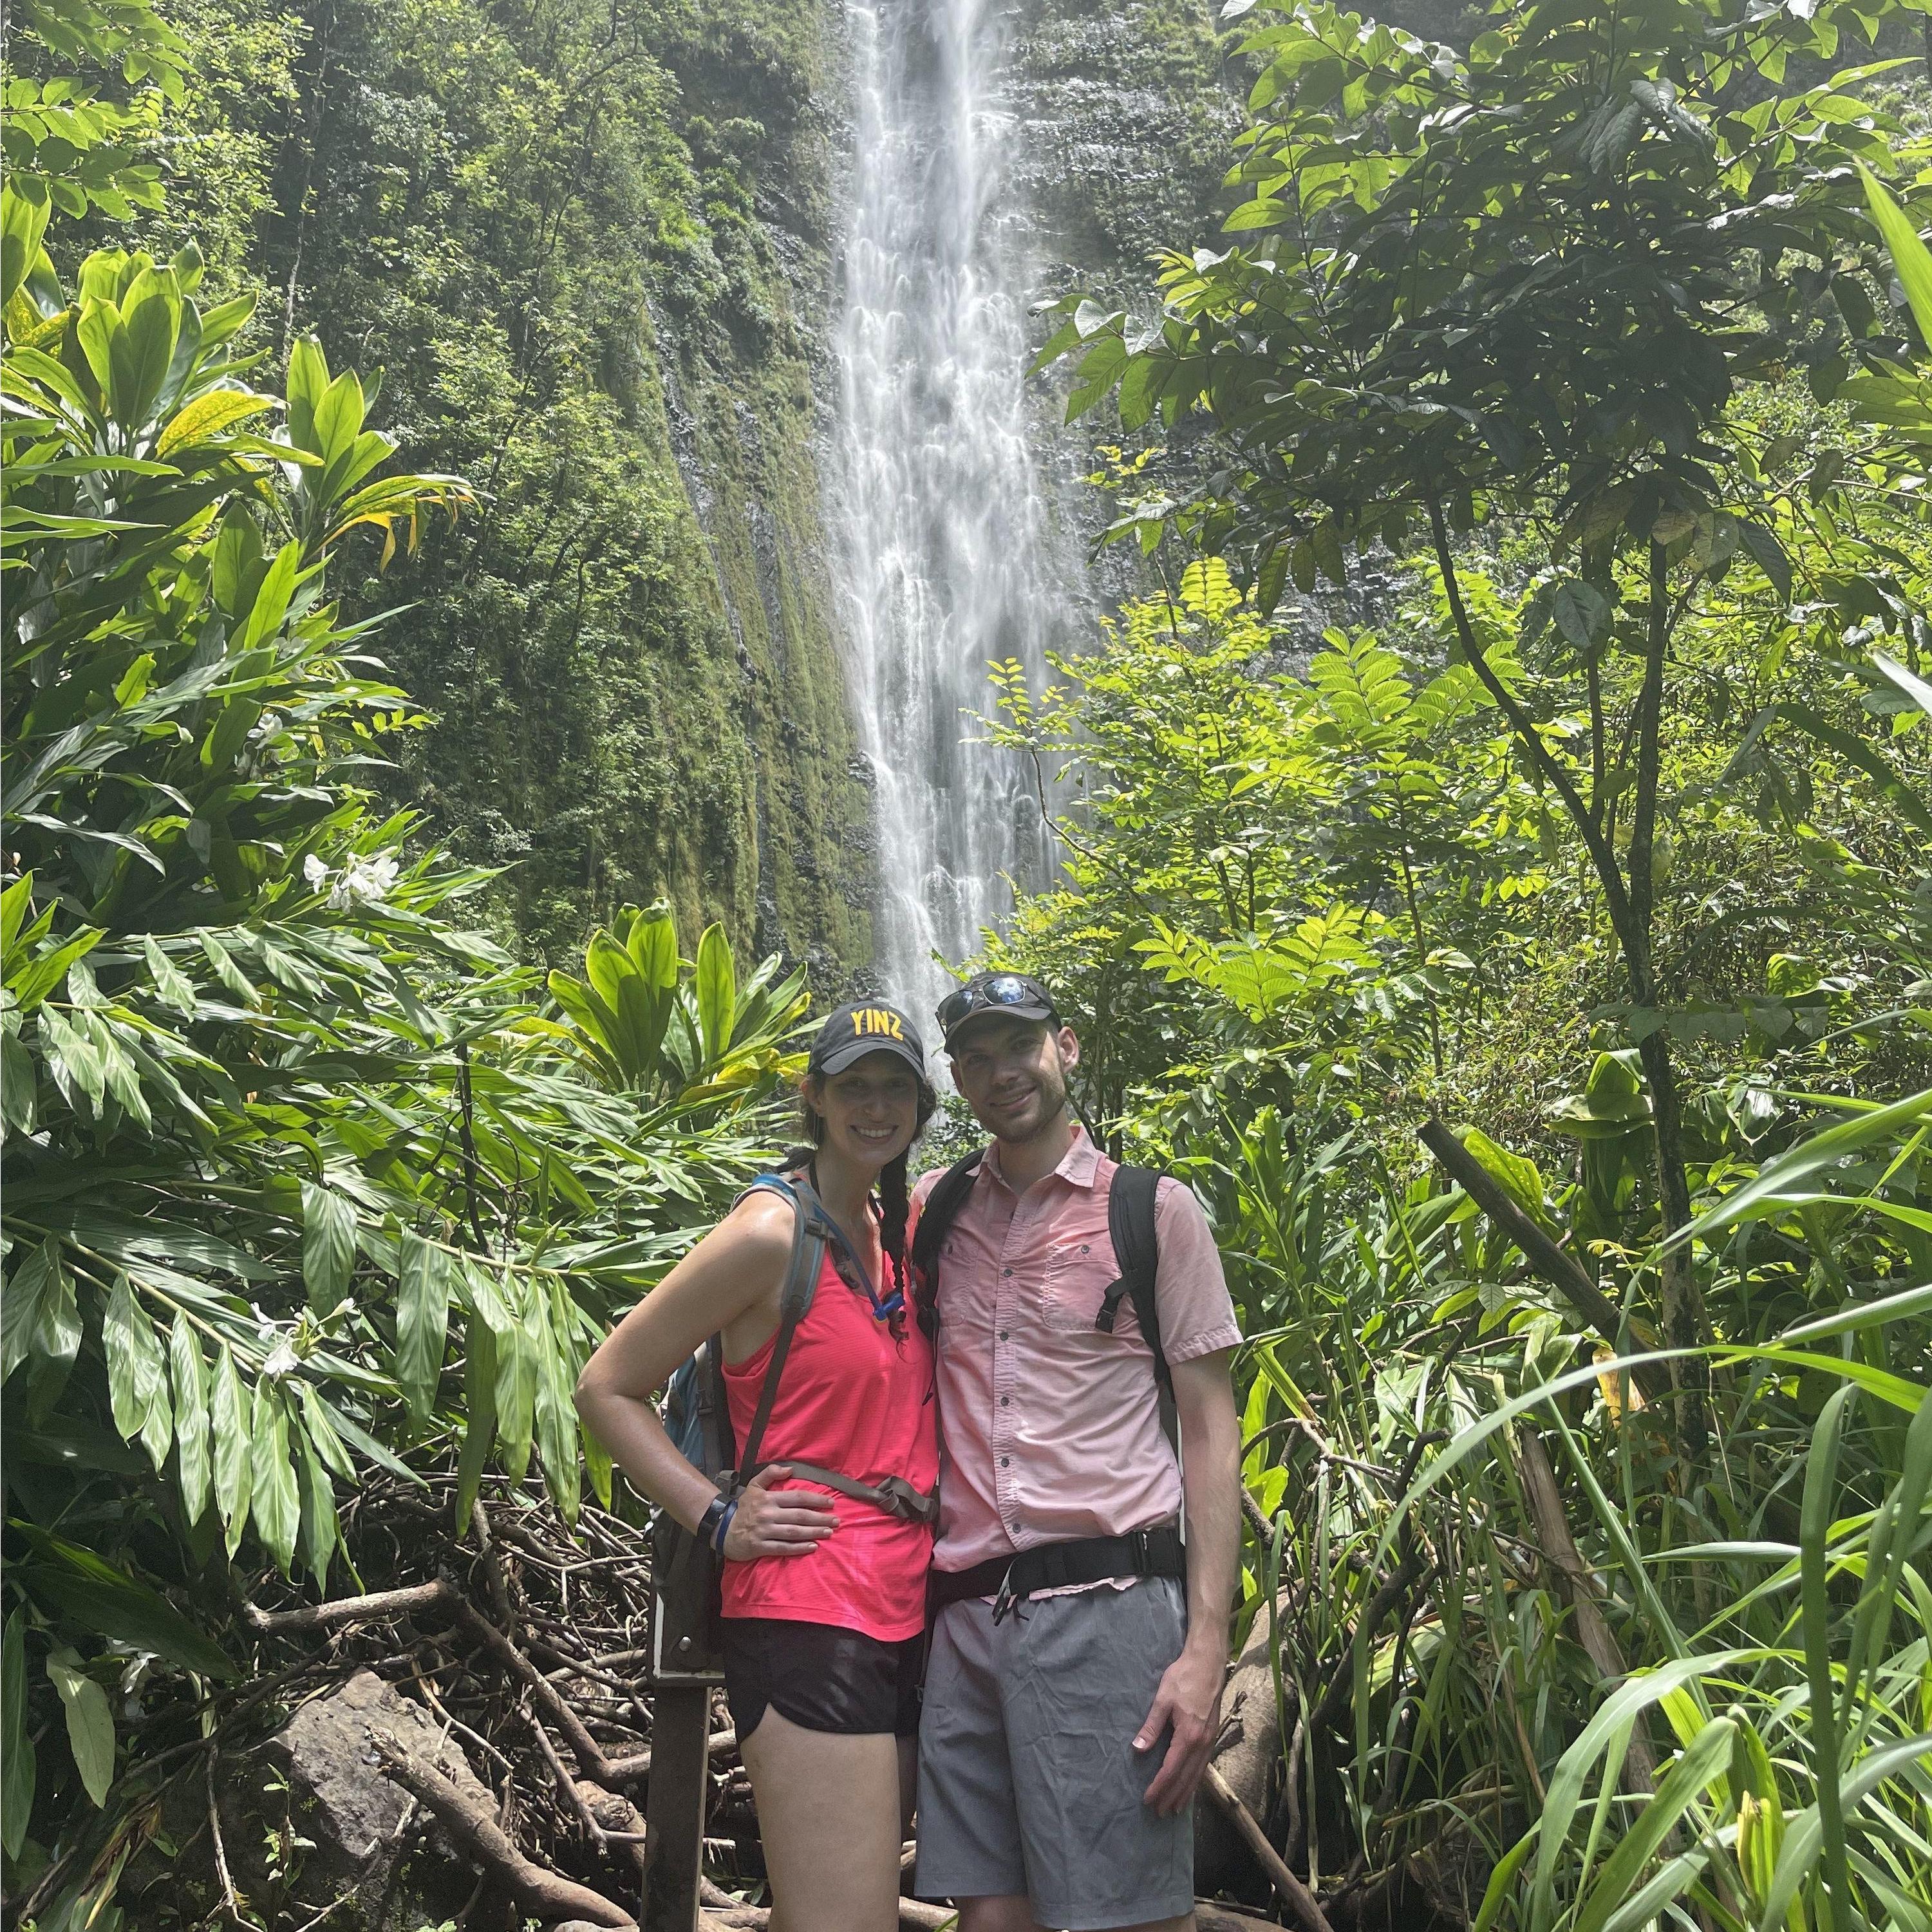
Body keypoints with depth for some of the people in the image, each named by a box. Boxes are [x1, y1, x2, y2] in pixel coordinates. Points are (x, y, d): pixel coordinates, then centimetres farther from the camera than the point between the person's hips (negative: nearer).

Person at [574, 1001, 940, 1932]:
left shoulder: (896, 1227, 11)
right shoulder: (772, 1232, -11)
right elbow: (606, 1385, -8)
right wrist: (718, 1518, -13)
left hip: (901, 1615, 8)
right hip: (805, 1619, -8)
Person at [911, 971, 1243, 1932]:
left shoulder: (1154, 1209, 1)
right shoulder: (933, 1209, 11)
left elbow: (1210, 1427, -1)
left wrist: (1206, 1647, -9)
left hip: (1104, 1606, -3)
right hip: (965, 1616, 4)